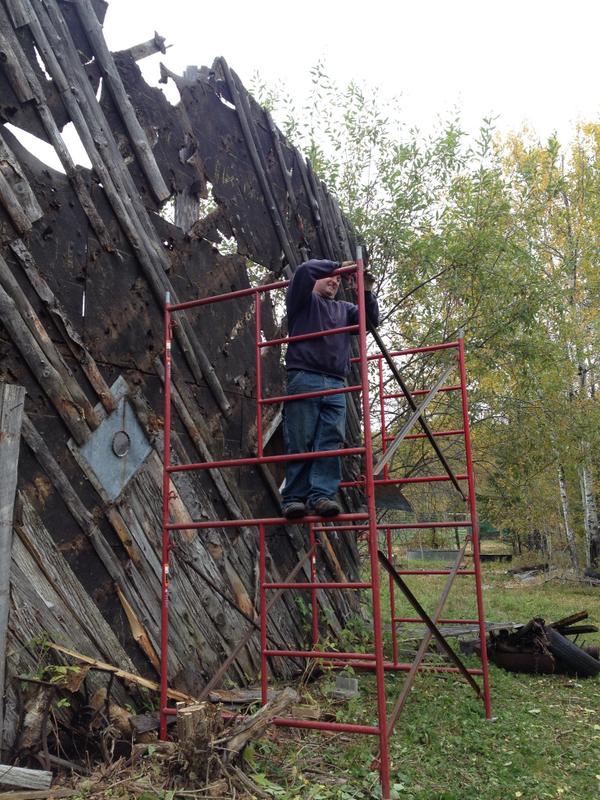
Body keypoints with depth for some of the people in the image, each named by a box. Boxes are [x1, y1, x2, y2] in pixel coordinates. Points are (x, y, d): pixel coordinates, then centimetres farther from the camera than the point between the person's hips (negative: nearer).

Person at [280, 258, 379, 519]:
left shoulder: (344, 308, 28)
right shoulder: (304, 299, 14)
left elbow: (371, 320, 16)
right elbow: (305, 270, -4)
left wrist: (367, 292, 3)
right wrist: (338, 264, 4)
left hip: (335, 385, 5)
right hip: (304, 380, -4)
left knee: (331, 442, -9)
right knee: (300, 443, -7)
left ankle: (322, 495, -12)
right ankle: (293, 499, -6)